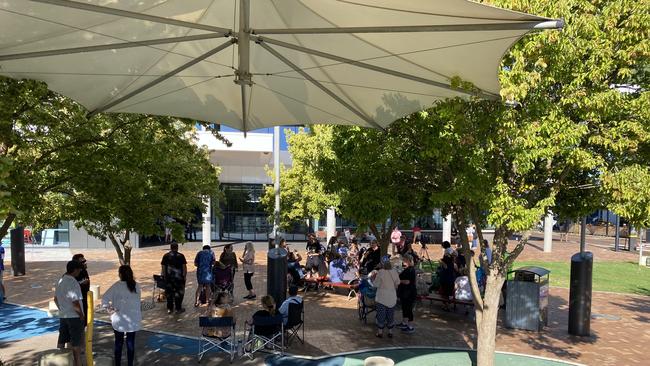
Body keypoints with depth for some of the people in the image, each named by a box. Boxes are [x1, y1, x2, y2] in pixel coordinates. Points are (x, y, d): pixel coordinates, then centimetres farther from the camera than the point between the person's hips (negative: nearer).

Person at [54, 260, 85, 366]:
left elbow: (56, 299, 15)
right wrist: (81, 315, -10)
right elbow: (75, 303, -23)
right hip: (74, 317, -8)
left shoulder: (60, 281, 5)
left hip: (62, 316, 8)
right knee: (76, 344, 2)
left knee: (61, 341, 17)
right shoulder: (73, 282, -21)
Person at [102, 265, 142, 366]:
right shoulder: (136, 286, -5)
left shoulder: (117, 285, -13)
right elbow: (138, 300, -1)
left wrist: (109, 308, -5)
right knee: (131, 343, 12)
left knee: (119, 343, 13)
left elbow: (105, 298, -18)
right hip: (133, 319, 2)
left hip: (119, 319, -2)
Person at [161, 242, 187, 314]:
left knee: (169, 292, 12)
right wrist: (185, 276, 2)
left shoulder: (166, 256, 2)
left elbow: (163, 267, 4)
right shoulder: (181, 256, -5)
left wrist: (164, 276, 11)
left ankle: (169, 309, 17)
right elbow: (184, 267, -6)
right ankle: (178, 309, 9)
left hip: (169, 277, 3)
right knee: (179, 292, 6)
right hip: (179, 277, -3)